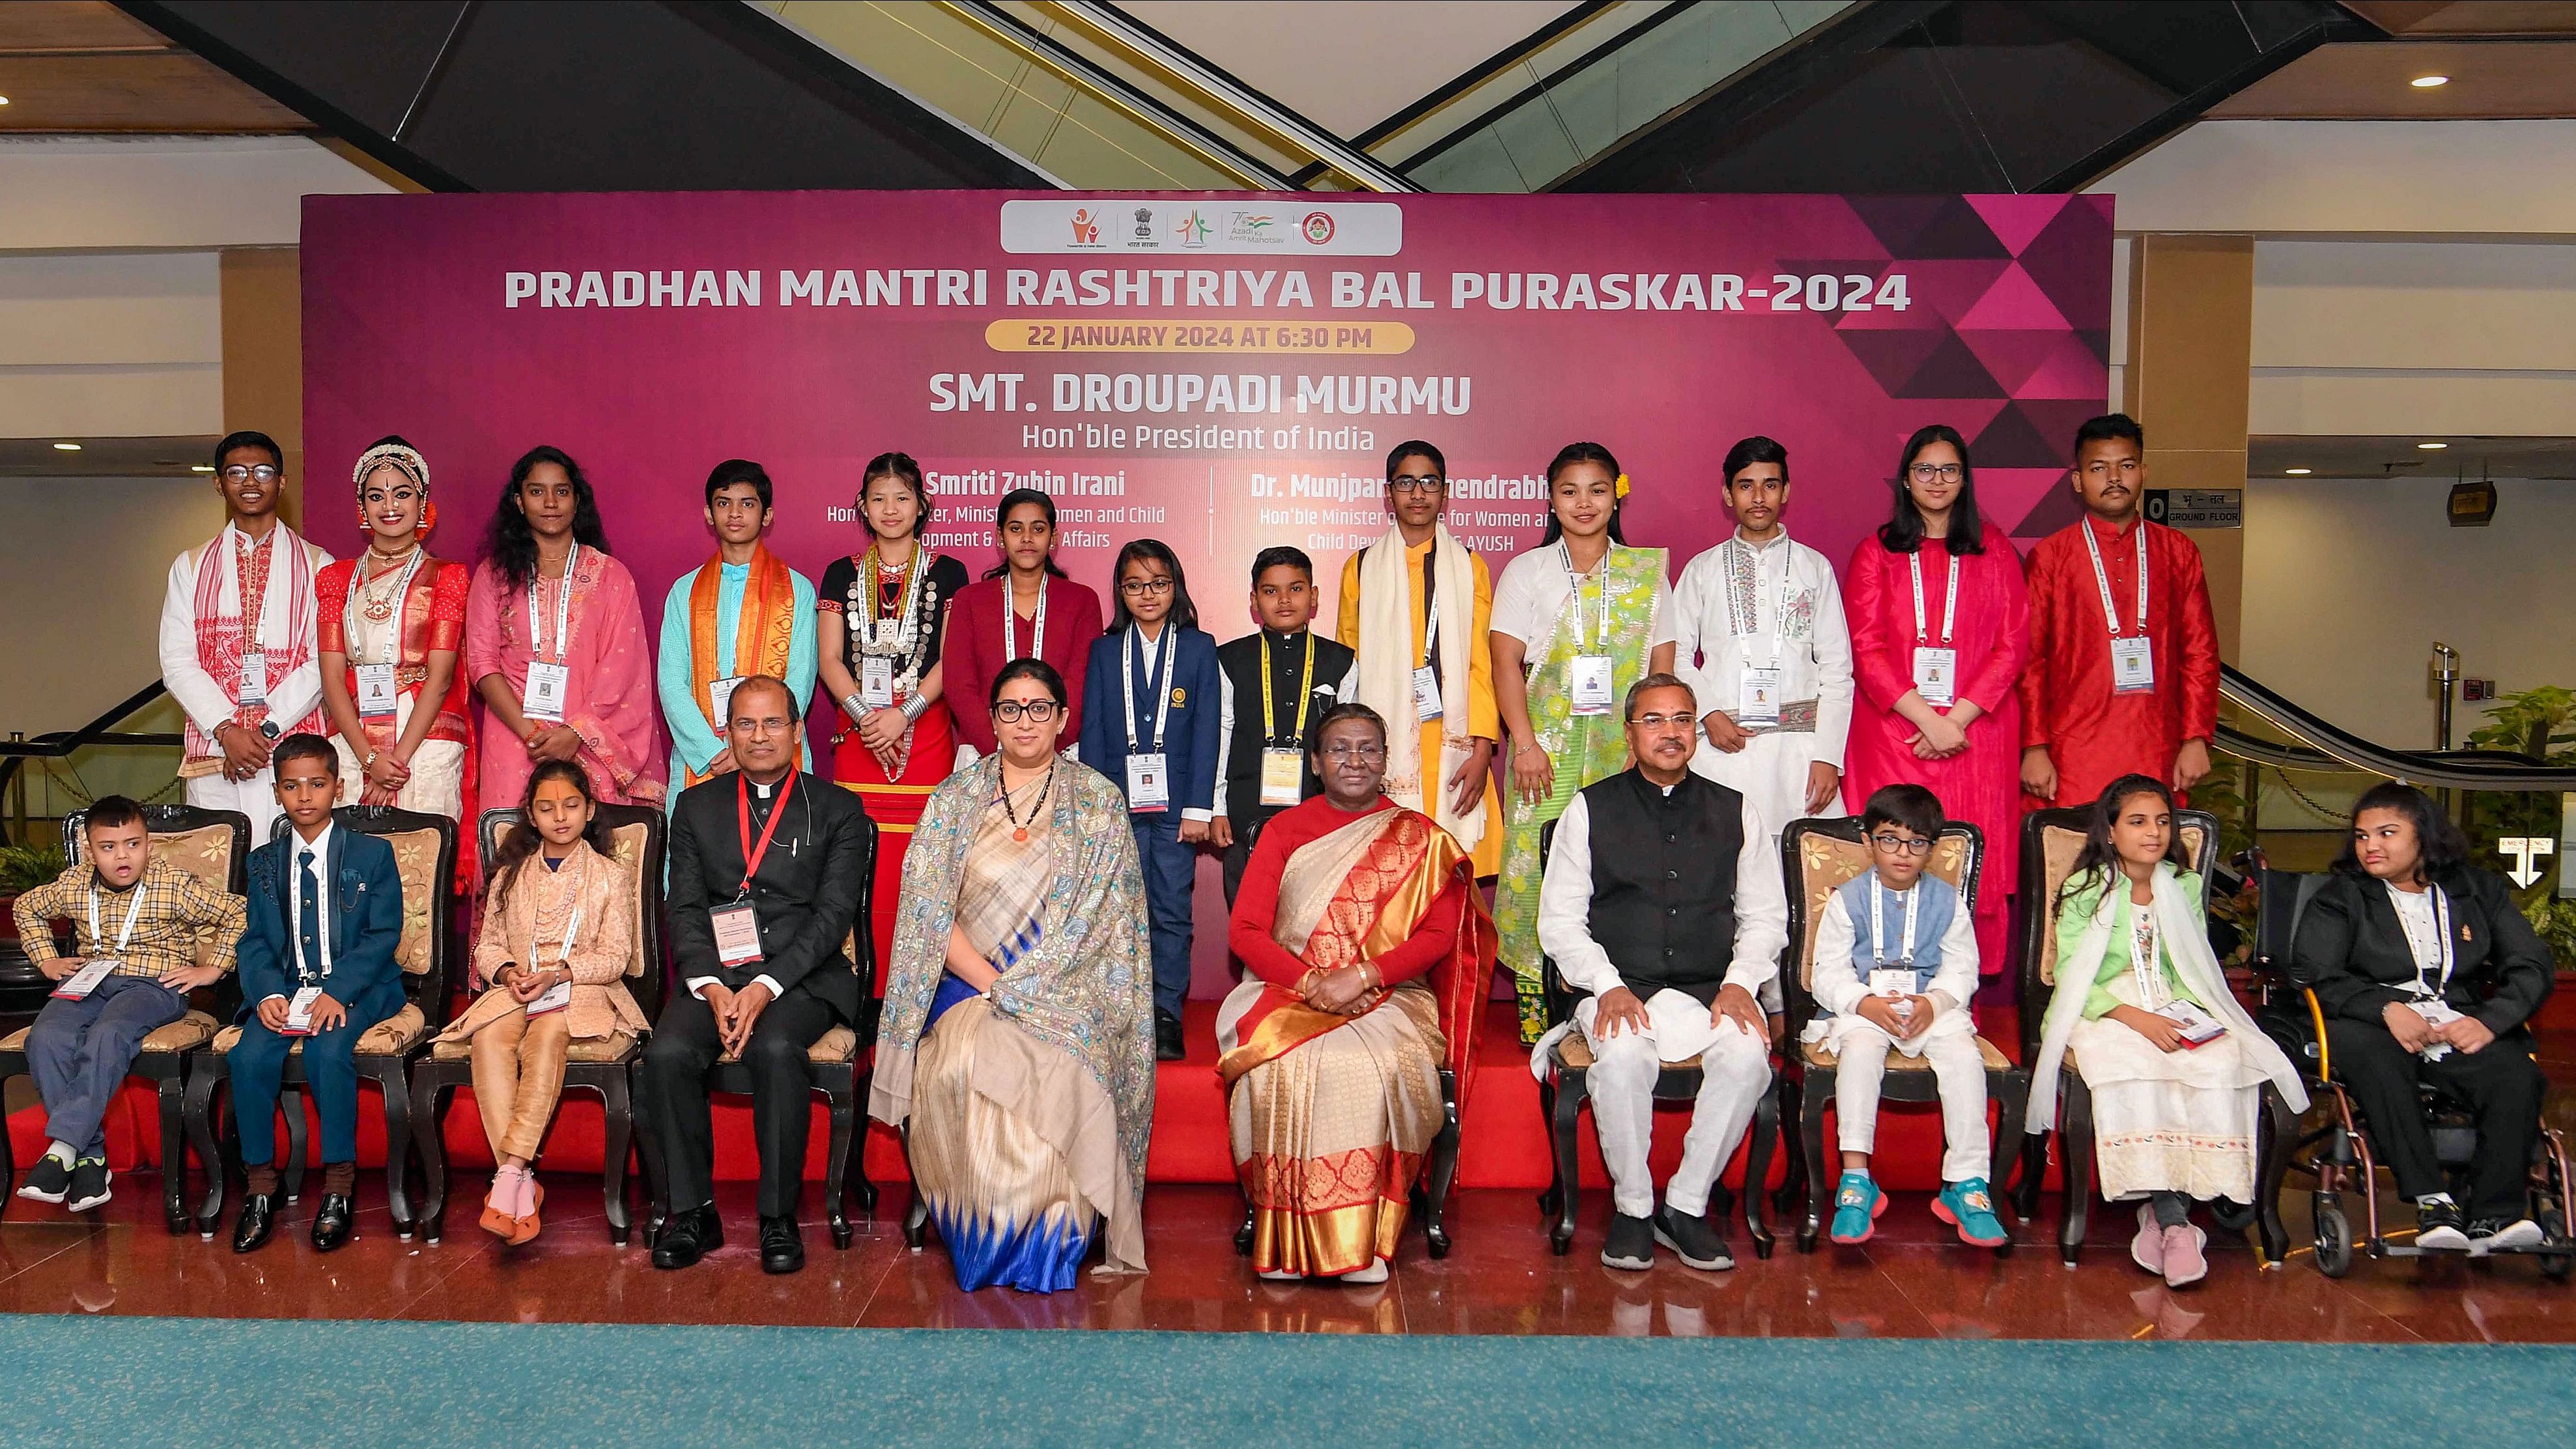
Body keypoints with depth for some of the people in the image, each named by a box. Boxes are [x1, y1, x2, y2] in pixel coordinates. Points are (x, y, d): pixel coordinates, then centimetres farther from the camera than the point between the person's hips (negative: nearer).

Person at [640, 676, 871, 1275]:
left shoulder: (838, 810, 6)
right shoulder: (696, 806, 15)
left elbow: (832, 915, -4)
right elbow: (685, 909, 7)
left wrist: (767, 986, -17)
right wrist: (711, 985, -12)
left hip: (802, 977, -2)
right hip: (715, 974, 3)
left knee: (775, 1049, -33)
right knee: (667, 1054, -27)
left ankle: (779, 1216, -18)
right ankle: (692, 1211, -9)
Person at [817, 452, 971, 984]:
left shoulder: (947, 574, 7)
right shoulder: (843, 574, 13)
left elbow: (951, 660, 0)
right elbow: (830, 659, 6)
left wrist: (903, 714, -12)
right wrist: (865, 716, -9)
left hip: (925, 734, -2)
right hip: (858, 738, 2)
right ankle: (863, 994, 4)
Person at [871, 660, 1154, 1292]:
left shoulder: (1098, 802, 7)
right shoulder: (956, 797, 11)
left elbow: (1107, 919, -1)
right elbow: (928, 909, 2)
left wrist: (1020, 989, -10)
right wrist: (989, 981, -12)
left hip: (1068, 995, -1)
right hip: (969, 984, 2)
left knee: (1057, 1071, -33)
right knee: (964, 1065, -31)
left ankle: (1048, 1241, -17)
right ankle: (977, 1240, -14)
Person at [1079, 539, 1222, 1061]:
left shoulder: (1199, 647, 6)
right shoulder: (1104, 651, 9)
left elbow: (1207, 731, 1)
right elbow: (1092, 733, 6)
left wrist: (1199, 808, -5)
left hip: (1174, 803, -1)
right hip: (1118, 802, 1)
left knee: (1172, 910, 0)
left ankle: (1168, 1015, 8)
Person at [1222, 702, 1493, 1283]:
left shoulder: (1421, 839, 12)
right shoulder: (1284, 830, 13)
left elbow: (1438, 935, 2)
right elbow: (1246, 930, 4)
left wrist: (1364, 975, -15)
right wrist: (1310, 981, -13)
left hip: (1391, 999, -1)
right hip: (1290, 995, 1)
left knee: (1373, 1065, -34)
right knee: (1283, 1066, -32)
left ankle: (1360, 1241, -24)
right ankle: (1289, 1241, -22)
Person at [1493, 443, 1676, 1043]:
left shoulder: (1647, 572, 11)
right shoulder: (1527, 571, 8)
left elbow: (1663, 664, 10)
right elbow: (1505, 662, 0)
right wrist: (1525, 743, -10)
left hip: (1626, 746, 1)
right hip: (1549, 743, -1)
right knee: (1538, 865, -5)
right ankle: (1537, 1010, 1)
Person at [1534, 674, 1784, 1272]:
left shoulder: (1736, 813, 14)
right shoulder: (1590, 809, 8)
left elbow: (1765, 916, 13)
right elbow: (1559, 920, 4)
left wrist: (1739, 982, -5)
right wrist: (1609, 986, -11)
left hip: (1709, 992, 2)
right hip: (1618, 989, -1)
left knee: (1748, 1053, -31)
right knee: (1624, 1054, -34)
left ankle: (1686, 1205, -12)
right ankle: (1633, 1208, -11)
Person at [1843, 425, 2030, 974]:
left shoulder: (1995, 549, 11)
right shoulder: (1876, 553, 8)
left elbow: (2013, 644, 3)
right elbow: (1866, 650, 0)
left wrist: (1958, 718, -9)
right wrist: (1927, 719, -11)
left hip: (1977, 734, 1)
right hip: (1894, 736, -1)